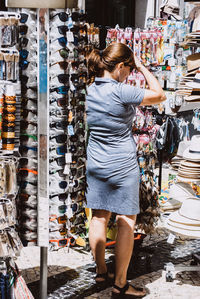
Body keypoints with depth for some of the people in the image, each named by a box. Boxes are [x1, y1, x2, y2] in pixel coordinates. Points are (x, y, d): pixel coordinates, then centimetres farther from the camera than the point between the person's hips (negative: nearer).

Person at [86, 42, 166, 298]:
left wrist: (135, 67, 15)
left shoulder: (91, 90, 2)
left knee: (99, 217, 14)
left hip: (95, 164, 7)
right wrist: (142, 68, -2)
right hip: (122, 167, -7)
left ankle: (101, 271, 28)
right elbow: (159, 95, -10)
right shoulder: (121, 92, -20)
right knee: (126, 222, 2)